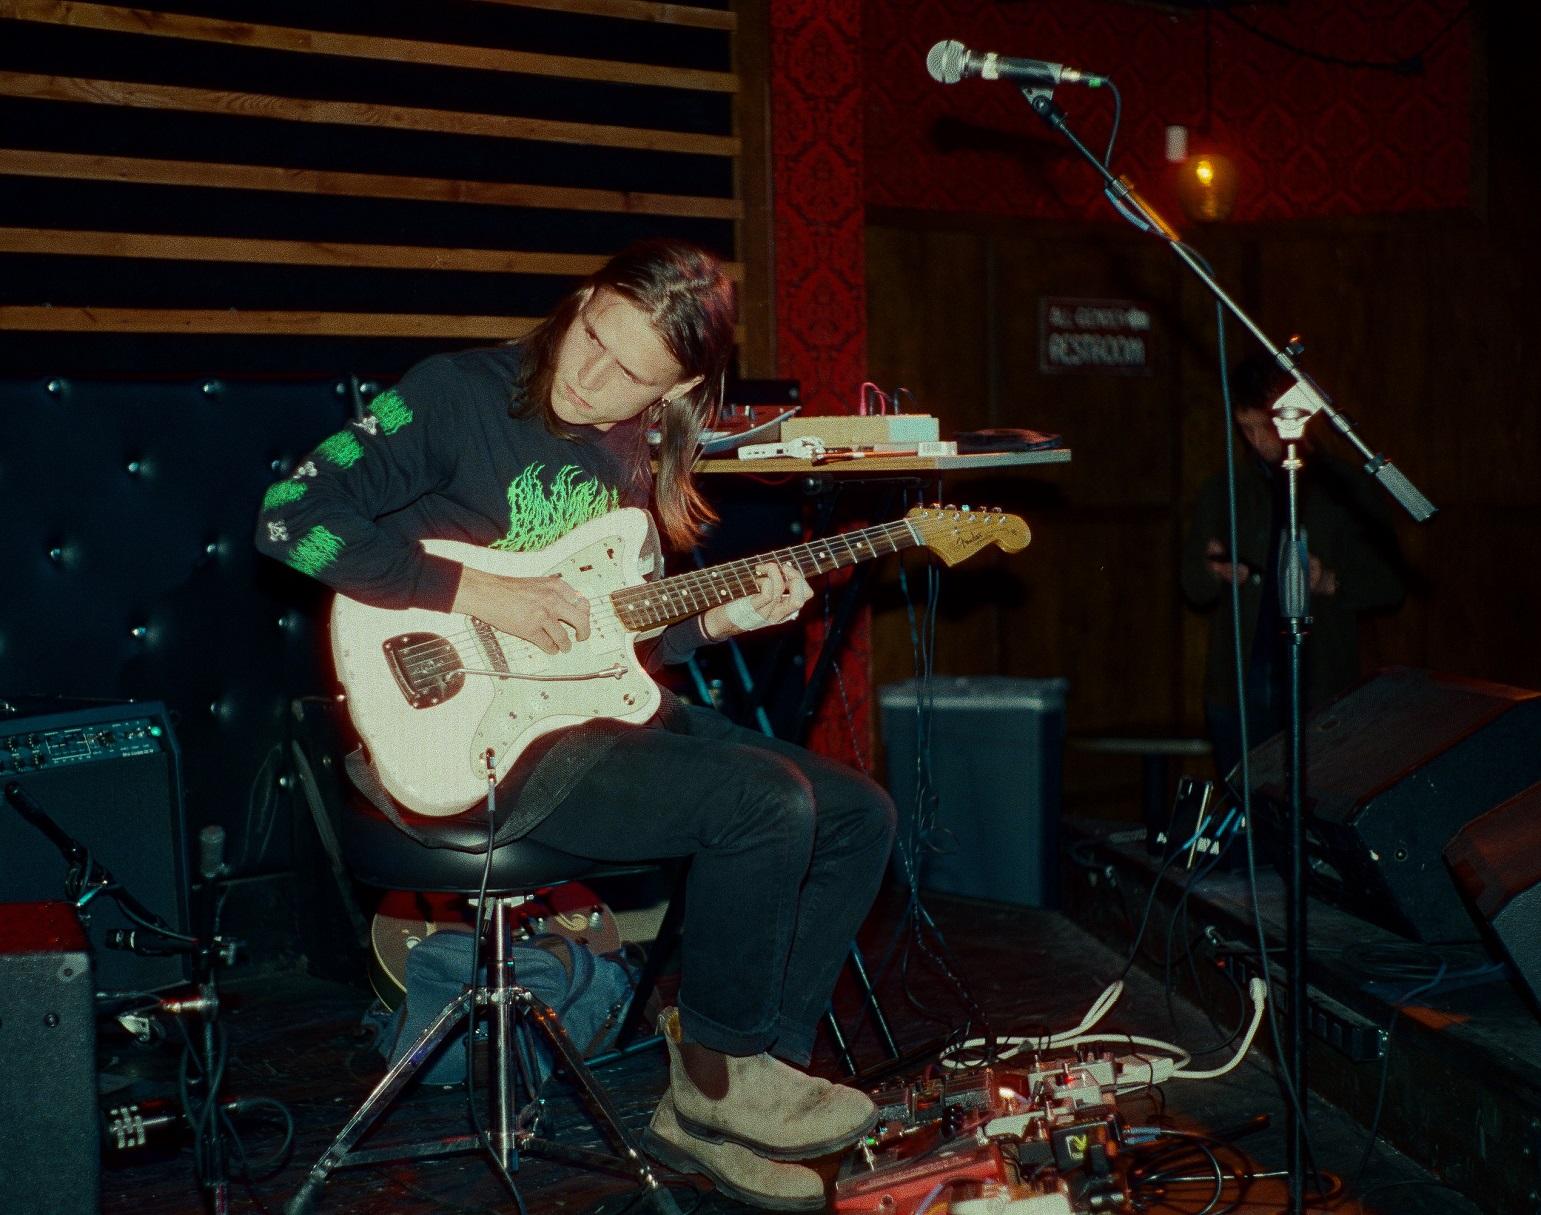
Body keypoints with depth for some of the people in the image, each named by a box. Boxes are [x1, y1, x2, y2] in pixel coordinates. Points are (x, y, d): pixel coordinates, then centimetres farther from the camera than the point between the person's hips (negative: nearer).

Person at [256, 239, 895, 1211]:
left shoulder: (635, 452, 11)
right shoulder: (460, 396, -10)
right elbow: (291, 516, -17)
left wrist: (715, 620, -1)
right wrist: (475, 592, -20)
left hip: (600, 710, 8)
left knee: (861, 815, 1)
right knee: (769, 802, -25)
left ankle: (748, 1079, 7)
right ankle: (713, 1083, -3)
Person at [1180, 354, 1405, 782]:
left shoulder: (1345, 488, 6)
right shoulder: (1222, 492, 11)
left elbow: (1389, 582, 5)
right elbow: (1193, 587, 13)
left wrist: (1334, 583, -14)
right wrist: (1216, 571, -10)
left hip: (1320, 687, -2)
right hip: (1239, 687, 2)